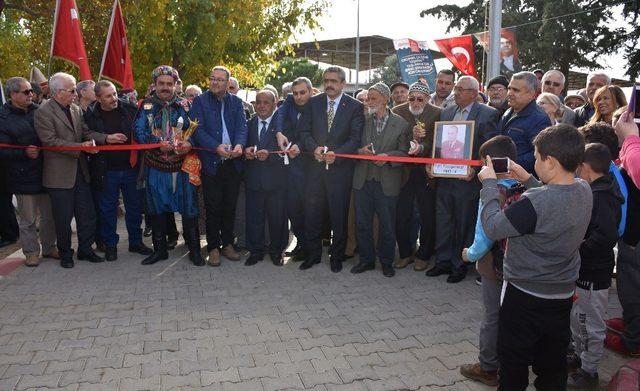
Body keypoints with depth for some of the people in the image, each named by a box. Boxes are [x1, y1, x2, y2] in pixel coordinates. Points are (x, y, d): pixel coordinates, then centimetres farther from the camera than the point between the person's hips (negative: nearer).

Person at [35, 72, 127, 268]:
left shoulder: (76, 109, 9)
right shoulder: (43, 112, -10)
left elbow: (86, 132, 8)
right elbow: (50, 141, -17)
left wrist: (106, 138, -8)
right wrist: (80, 147, -19)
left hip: (80, 171, 6)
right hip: (60, 174, -6)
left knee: (87, 214, 10)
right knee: (63, 217, 5)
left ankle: (85, 249, 25)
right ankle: (65, 253, 22)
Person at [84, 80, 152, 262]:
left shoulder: (130, 109, -3)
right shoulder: (90, 115, -4)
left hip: (131, 167, 1)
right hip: (106, 171, -1)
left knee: (135, 206, 11)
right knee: (108, 209, 9)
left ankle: (136, 242, 27)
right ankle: (110, 244, 25)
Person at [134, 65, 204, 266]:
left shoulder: (186, 105, 5)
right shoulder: (146, 106, 5)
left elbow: (197, 129, 3)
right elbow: (139, 131, -2)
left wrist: (190, 143, -18)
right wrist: (158, 143, -17)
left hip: (183, 165, -1)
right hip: (156, 166, 1)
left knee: (189, 208, 2)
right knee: (156, 209, 10)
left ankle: (194, 249, 16)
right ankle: (160, 249, 25)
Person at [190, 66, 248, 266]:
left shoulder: (236, 102, 9)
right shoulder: (200, 101, 1)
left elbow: (242, 126, -3)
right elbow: (198, 130, -9)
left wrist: (240, 144, -24)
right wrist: (216, 147, -25)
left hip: (233, 162, 3)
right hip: (211, 162, -2)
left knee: (230, 206, 10)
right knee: (213, 208, 3)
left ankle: (227, 244, 24)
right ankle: (213, 247, 15)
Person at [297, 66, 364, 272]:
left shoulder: (355, 106, 0)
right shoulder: (313, 103, 9)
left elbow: (355, 138, -6)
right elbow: (304, 131, 4)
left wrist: (336, 153, -20)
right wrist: (315, 148, -15)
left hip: (341, 167, -2)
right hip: (315, 166, 2)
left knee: (339, 214, 7)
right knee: (312, 213, 7)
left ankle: (337, 256, 22)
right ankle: (313, 253, 23)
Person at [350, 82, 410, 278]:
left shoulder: (401, 124, -1)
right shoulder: (362, 120, 7)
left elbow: (403, 152, 0)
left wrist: (387, 156, -17)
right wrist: (360, 150, -10)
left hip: (387, 182, -3)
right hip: (363, 179, 3)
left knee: (387, 225, 6)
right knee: (362, 223, 10)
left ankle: (387, 262, 25)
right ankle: (366, 259, 26)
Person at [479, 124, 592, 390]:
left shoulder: (535, 201, -31)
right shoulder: (583, 190, -7)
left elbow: (492, 228, -23)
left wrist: (489, 184, -14)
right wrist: (528, 181, 5)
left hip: (525, 297, -7)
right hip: (563, 294, 7)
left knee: (513, 364, 15)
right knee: (553, 366, 24)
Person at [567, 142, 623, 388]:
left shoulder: (601, 197, -24)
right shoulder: (597, 191, 6)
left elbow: (606, 237, -33)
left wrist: (577, 249, -23)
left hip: (593, 275, -9)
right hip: (583, 269, 9)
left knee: (591, 325, 8)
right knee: (578, 317, 24)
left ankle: (589, 371, 24)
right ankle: (579, 355, 42)